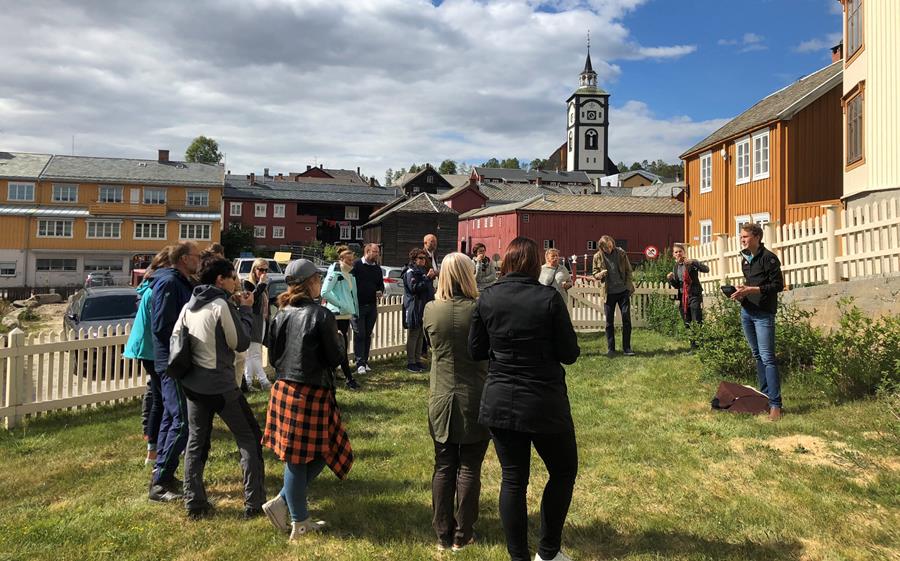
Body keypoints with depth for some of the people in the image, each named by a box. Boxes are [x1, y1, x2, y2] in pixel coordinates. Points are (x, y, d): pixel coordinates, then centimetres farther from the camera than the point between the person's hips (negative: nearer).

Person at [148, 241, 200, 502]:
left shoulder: (182, 283, 16)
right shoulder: (169, 283, -15)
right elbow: (161, 325, -21)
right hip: (173, 361, -10)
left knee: (171, 417, 15)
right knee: (182, 421, -10)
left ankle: (163, 478, 24)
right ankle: (160, 482, -3)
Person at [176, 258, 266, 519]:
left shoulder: (189, 307, 7)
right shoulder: (222, 305, -15)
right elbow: (241, 343, -11)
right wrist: (246, 310, -3)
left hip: (192, 384, 7)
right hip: (220, 385, -7)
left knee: (196, 442, 14)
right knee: (250, 438, 5)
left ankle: (194, 504, 16)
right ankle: (254, 503, 5)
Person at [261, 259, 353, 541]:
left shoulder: (282, 314, 5)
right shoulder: (321, 315, -13)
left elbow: (273, 355, 9)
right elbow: (335, 358, -9)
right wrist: (339, 338, 9)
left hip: (283, 389, 7)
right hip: (312, 393, -7)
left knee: (296, 458, 14)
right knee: (319, 453, 9)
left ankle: (300, 518, 20)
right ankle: (282, 504, 12)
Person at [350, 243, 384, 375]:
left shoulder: (377, 268, 12)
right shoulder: (356, 265, -7)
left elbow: (381, 284, 22)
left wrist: (380, 291, 0)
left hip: (372, 306, 6)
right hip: (358, 305, -6)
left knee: (368, 334, 11)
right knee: (359, 334, -6)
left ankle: (365, 361, 19)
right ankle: (360, 364, -2)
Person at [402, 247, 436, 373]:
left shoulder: (423, 271, 20)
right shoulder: (410, 272, -8)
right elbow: (414, 288, -21)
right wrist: (427, 278, -22)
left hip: (423, 308, 9)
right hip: (414, 309, -9)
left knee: (420, 336, 12)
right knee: (413, 336, -3)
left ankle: (417, 360, 20)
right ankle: (410, 362, 2)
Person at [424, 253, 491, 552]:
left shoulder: (431, 310, -7)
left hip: (441, 400, 2)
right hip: (475, 401, -2)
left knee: (443, 468, 13)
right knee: (469, 469, 10)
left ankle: (443, 534, 22)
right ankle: (462, 535, 20)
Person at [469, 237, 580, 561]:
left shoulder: (487, 298, -4)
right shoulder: (549, 298, -13)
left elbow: (475, 351, 4)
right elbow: (569, 354, -8)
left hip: (500, 401, 3)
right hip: (545, 403, -3)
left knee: (513, 479, 13)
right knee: (563, 471, 18)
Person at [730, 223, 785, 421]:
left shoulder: (769, 258, -10)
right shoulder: (745, 258, 15)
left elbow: (778, 285, -14)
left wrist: (751, 290, -18)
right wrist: (742, 290, 5)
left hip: (763, 314, -8)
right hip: (746, 312, 8)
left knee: (767, 358, -10)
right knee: (757, 356, 13)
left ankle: (775, 404, -9)